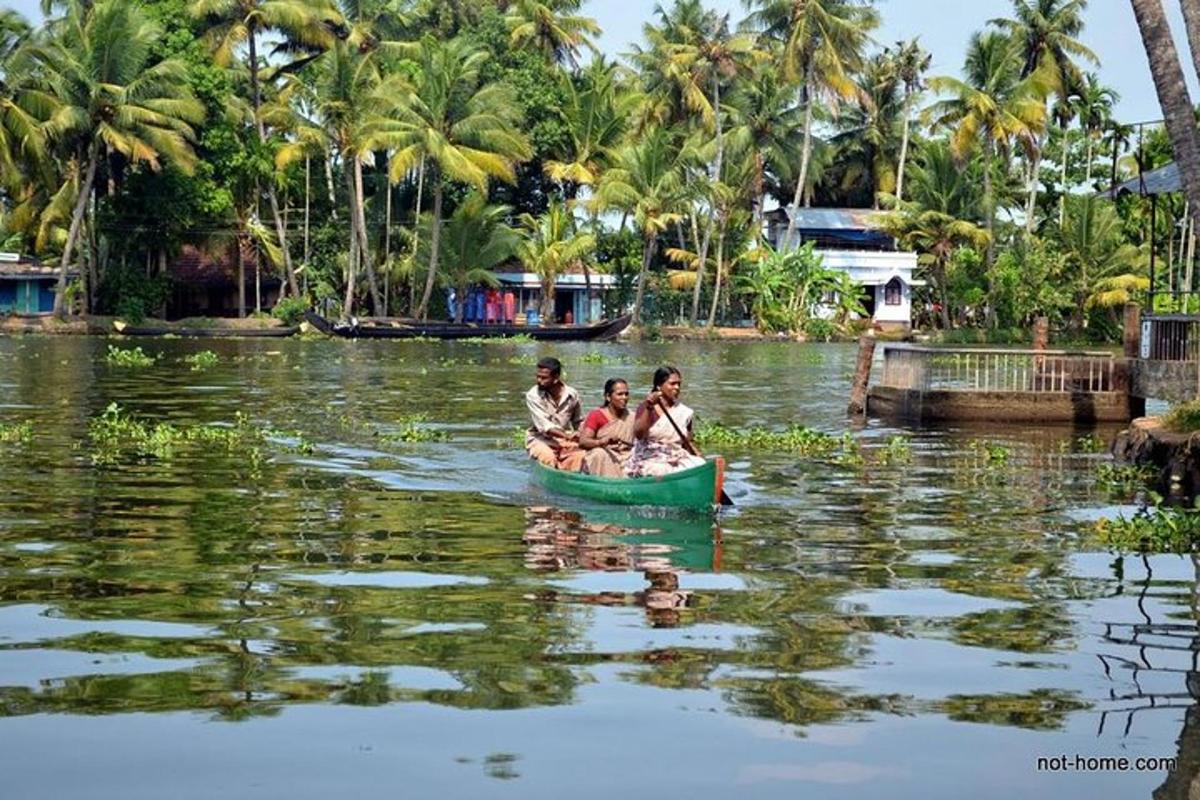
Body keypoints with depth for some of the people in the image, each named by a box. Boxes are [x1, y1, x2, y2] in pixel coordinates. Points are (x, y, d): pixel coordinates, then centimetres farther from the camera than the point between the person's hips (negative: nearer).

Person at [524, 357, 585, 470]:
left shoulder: (571, 395, -1)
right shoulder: (533, 396, -11)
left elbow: (579, 421, 15)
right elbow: (544, 426, -20)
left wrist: (579, 433, -8)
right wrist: (567, 436, -33)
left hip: (564, 439, 3)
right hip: (539, 439, -3)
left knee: (581, 455, -25)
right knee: (548, 457, -33)